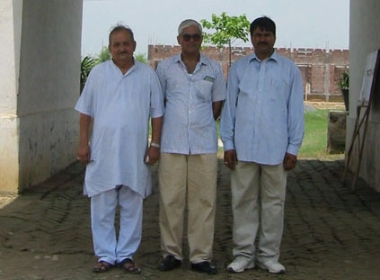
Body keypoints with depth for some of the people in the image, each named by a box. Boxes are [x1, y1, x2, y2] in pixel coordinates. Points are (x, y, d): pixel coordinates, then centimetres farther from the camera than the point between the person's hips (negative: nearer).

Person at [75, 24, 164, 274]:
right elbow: (86, 111, 5)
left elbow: (157, 113, 5)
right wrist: (83, 143, 0)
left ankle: (127, 254, 17)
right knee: (102, 207, 4)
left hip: (135, 153, 0)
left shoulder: (148, 75, 3)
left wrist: (155, 144, -1)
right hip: (103, 152, 0)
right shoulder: (98, 73, 4)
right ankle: (106, 255, 14)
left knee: (132, 207, 7)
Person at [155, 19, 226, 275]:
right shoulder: (165, 67, 5)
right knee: (171, 199, 1)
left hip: (204, 144, 1)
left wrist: (200, 123, 9)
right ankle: (171, 253, 11)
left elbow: (217, 106, 13)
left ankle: (201, 256, 7)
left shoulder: (214, 69, 7)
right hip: (172, 144, 0)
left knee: (204, 200, 1)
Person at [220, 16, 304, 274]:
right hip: (243, 147, 1)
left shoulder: (289, 69, 5)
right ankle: (244, 254, 15)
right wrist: (228, 144, 1)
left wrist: (293, 148, 0)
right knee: (244, 200, 6)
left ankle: (269, 255, 16)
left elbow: (295, 110, 4)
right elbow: (230, 106, 7)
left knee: (274, 201, 6)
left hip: (276, 148, 0)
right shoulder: (238, 68, 7)